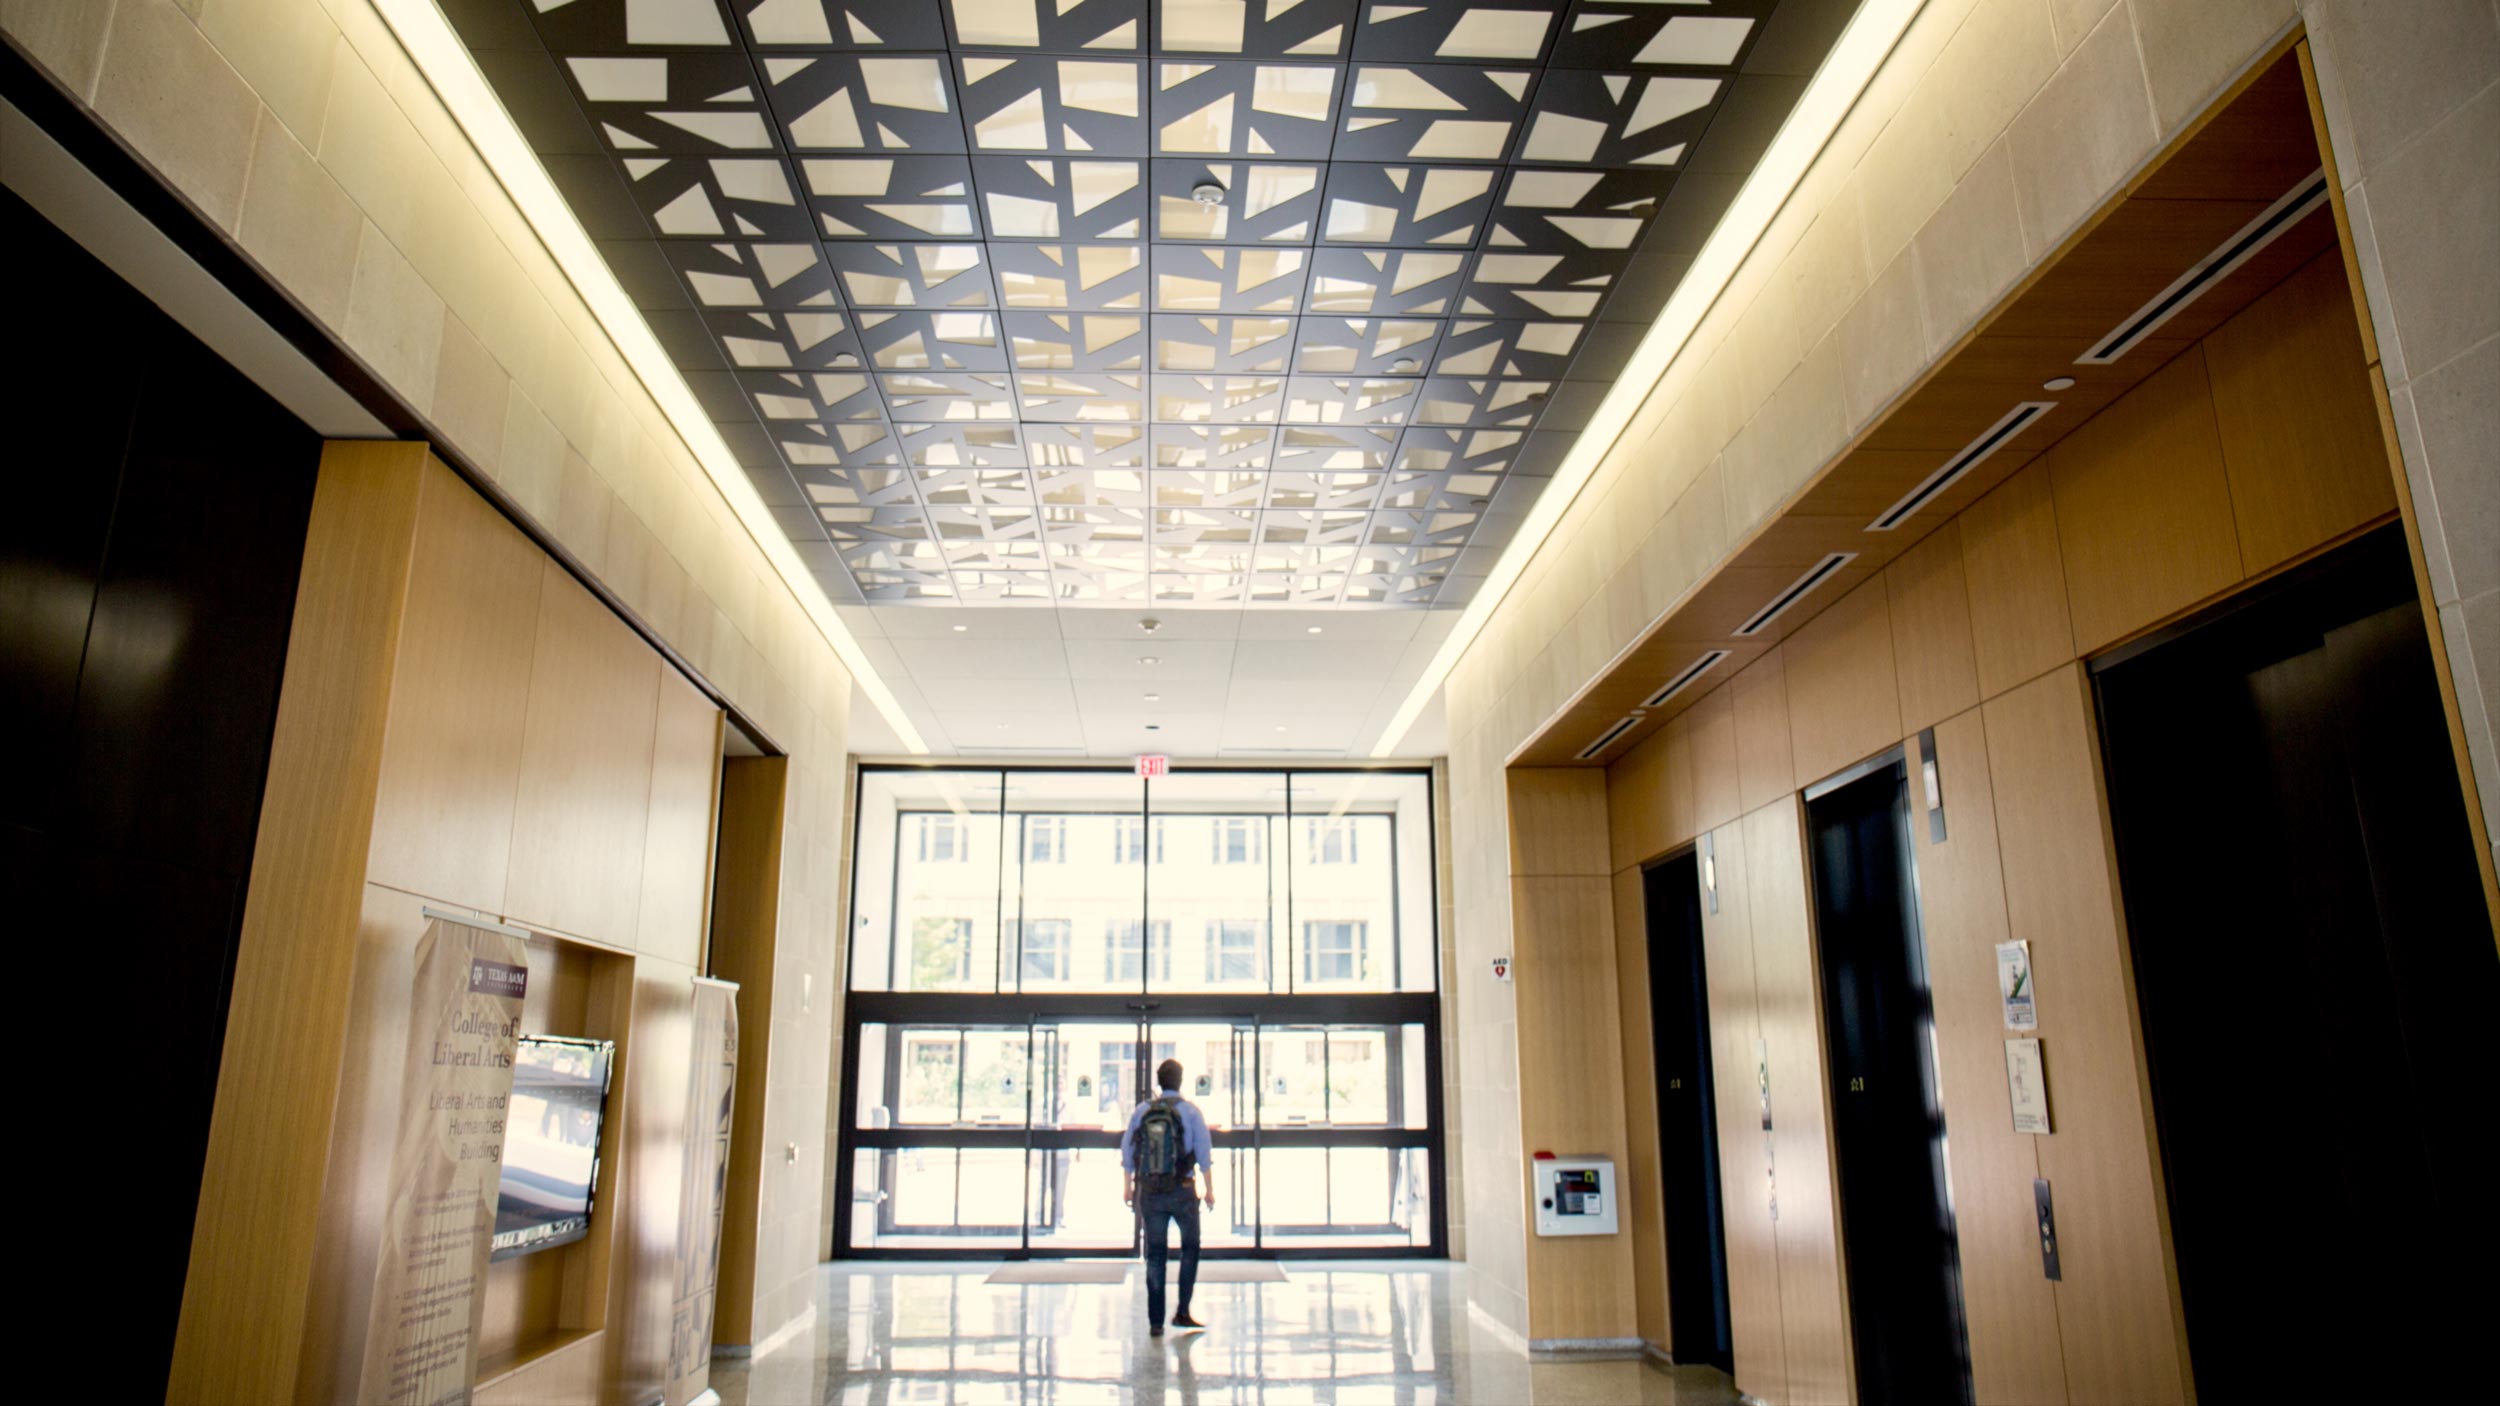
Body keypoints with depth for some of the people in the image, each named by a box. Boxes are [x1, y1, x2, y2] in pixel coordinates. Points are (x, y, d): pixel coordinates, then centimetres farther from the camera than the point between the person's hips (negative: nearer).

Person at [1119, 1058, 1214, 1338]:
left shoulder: (1142, 1111, 2)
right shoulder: (1190, 1111, -5)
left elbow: (1127, 1151, 7)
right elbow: (1204, 1154, -6)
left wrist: (1127, 1187, 18)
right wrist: (1210, 1190, 2)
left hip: (1149, 1191, 2)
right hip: (1182, 1190, -2)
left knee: (1155, 1254, 8)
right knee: (1190, 1248, 15)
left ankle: (1155, 1321, 7)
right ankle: (1182, 1312, 9)